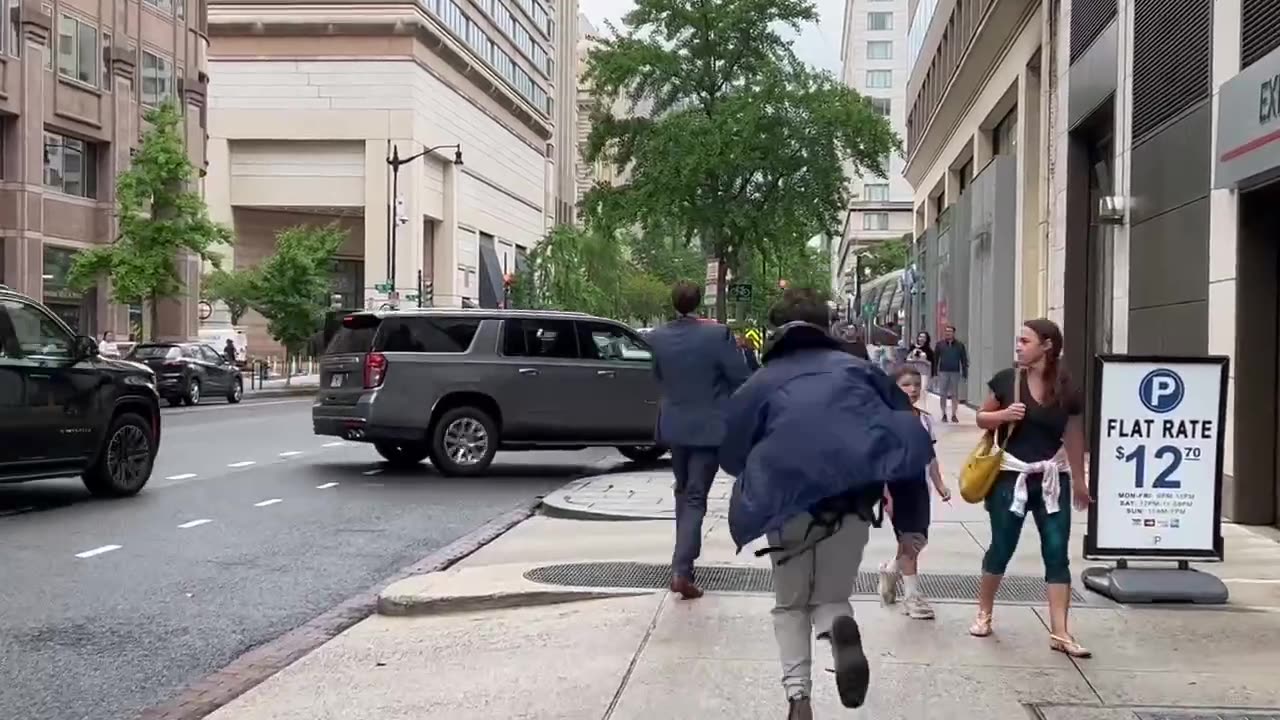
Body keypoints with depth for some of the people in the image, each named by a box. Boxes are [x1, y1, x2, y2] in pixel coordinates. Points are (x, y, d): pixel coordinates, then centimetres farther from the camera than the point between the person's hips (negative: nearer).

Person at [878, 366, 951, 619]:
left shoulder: (925, 419, 5)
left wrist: (939, 484, 2)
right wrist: (885, 494, -17)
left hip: (918, 484, 6)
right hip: (897, 484, -6)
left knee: (920, 540, 10)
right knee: (910, 541, 0)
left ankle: (890, 571, 37)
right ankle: (913, 596, 11)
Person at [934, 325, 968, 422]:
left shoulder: (960, 345, 5)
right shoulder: (940, 345, 5)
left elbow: (964, 360, 7)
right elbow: (935, 358, 5)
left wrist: (965, 373, 3)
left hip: (955, 373, 0)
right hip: (943, 372, 0)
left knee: (955, 395, 1)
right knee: (943, 395, 2)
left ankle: (954, 415, 7)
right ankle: (944, 415, 11)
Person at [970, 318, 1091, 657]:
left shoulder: (1067, 390, -2)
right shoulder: (1006, 380, -5)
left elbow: (1073, 438, 8)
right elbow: (982, 418, 6)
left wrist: (1080, 482, 14)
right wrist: (1004, 415, -16)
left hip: (1052, 478, 1)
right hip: (1011, 476, -1)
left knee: (1057, 552, -1)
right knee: (1001, 548, 7)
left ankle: (1059, 632, 3)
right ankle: (984, 613, 28)